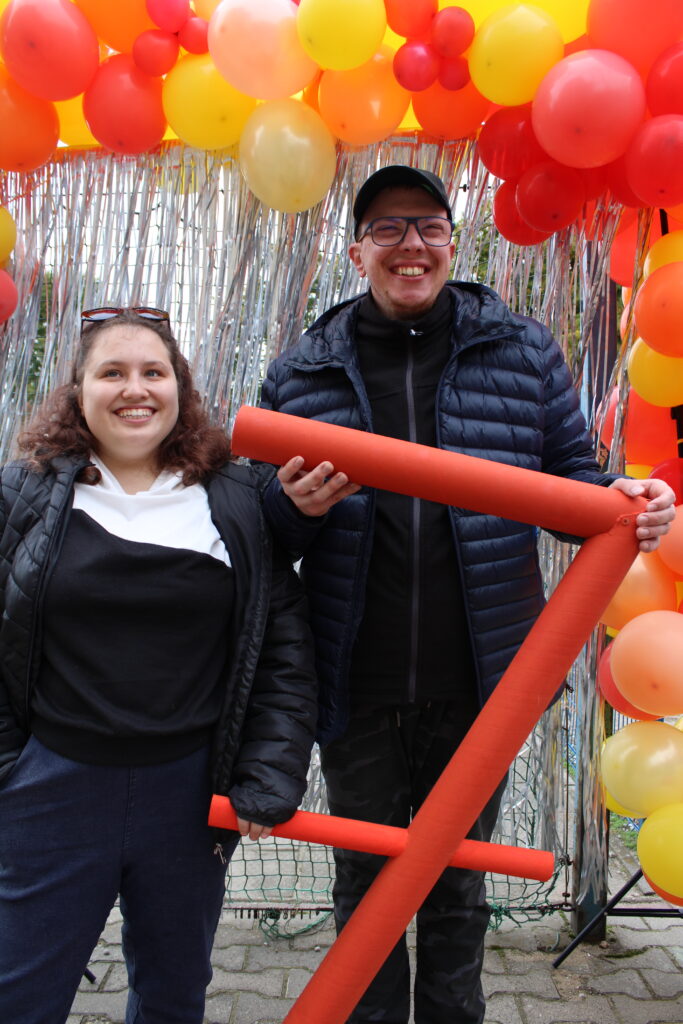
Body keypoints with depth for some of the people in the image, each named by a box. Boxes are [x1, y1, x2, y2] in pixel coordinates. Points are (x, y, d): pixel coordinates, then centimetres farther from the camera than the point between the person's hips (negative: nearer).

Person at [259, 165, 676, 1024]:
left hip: (476, 683, 0)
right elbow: (261, 529, 5)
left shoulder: (523, 352, 1)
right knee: (365, 886, 17)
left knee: (458, 884, 19)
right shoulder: (301, 373, 2)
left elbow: (568, 474, 8)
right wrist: (294, 505, -18)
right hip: (357, 689, 0)